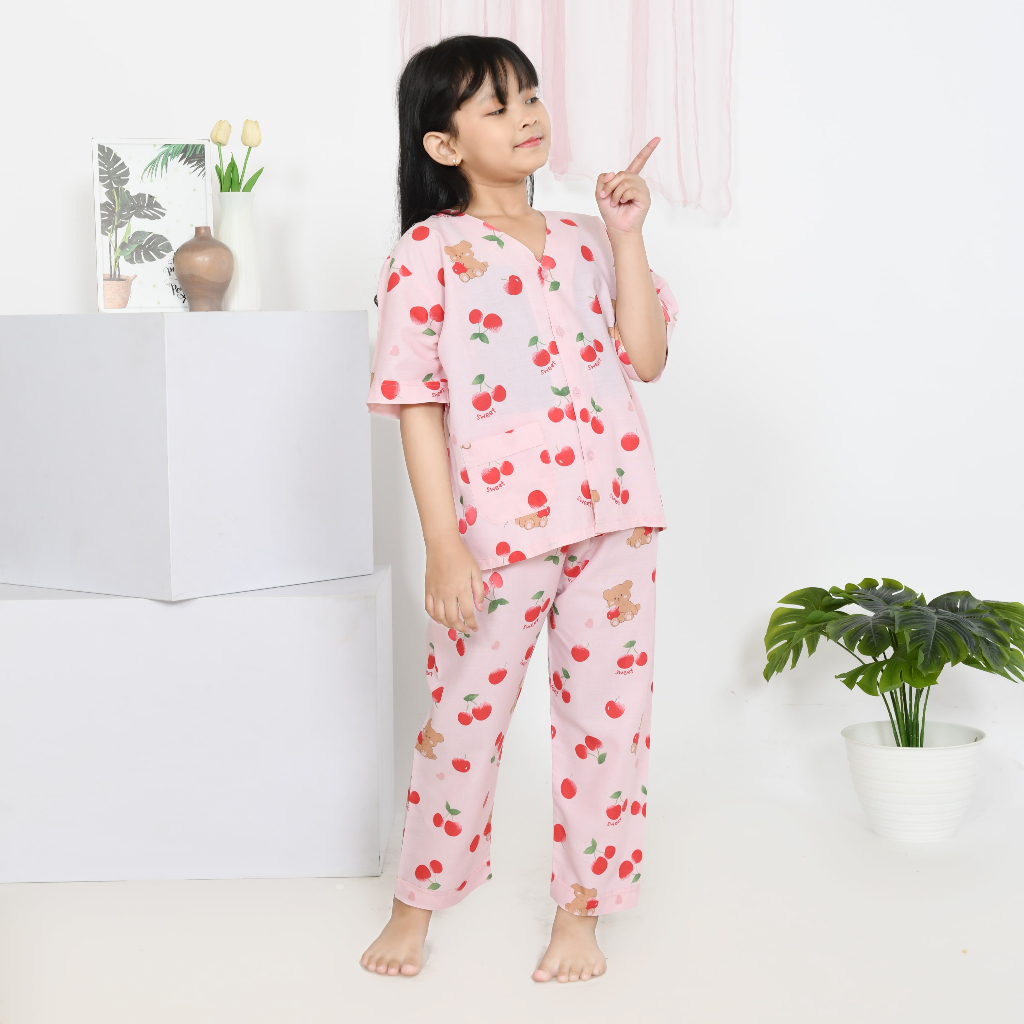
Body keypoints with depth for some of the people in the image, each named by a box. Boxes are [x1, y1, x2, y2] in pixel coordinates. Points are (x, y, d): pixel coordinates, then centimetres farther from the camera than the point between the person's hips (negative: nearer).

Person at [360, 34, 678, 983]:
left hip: (612, 519, 4)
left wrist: (627, 236, -3)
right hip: (497, 531, -4)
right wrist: (444, 545, -13)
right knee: (464, 720, 6)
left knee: (608, 713, 8)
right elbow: (418, 409, -7)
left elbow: (647, 357, 2)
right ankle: (416, 903, 26)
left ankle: (579, 907, 24)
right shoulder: (429, 254, -4)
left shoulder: (584, 239, 10)